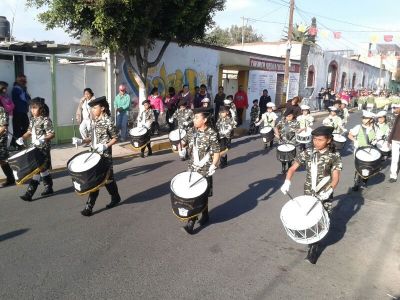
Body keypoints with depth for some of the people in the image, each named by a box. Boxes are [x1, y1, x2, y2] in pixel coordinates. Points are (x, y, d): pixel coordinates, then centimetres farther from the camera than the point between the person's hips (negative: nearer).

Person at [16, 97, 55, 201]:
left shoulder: (46, 120, -13)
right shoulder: (32, 120, 11)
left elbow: (52, 134, -16)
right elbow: (29, 132, 19)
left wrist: (42, 139, -30)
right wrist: (22, 138, 2)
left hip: (43, 149, -8)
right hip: (34, 149, 8)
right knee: (43, 168, 14)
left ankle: (29, 193, -4)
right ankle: (49, 188, 25)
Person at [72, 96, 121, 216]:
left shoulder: (108, 121, -12)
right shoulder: (95, 121, 10)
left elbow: (115, 138, -10)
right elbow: (93, 137, 15)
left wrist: (106, 146, -23)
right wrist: (81, 141, 2)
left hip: (105, 155, -7)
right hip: (95, 154, 7)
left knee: (108, 178, 5)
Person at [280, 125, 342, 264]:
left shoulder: (334, 156, -9)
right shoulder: (307, 153, -3)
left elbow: (335, 177, -10)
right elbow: (293, 168, -2)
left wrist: (329, 191, -28)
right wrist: (287, 182, -19)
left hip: (324, 194, -2)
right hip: (309, 192, 2)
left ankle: (314, 247, 17)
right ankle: (313, 243, 31)